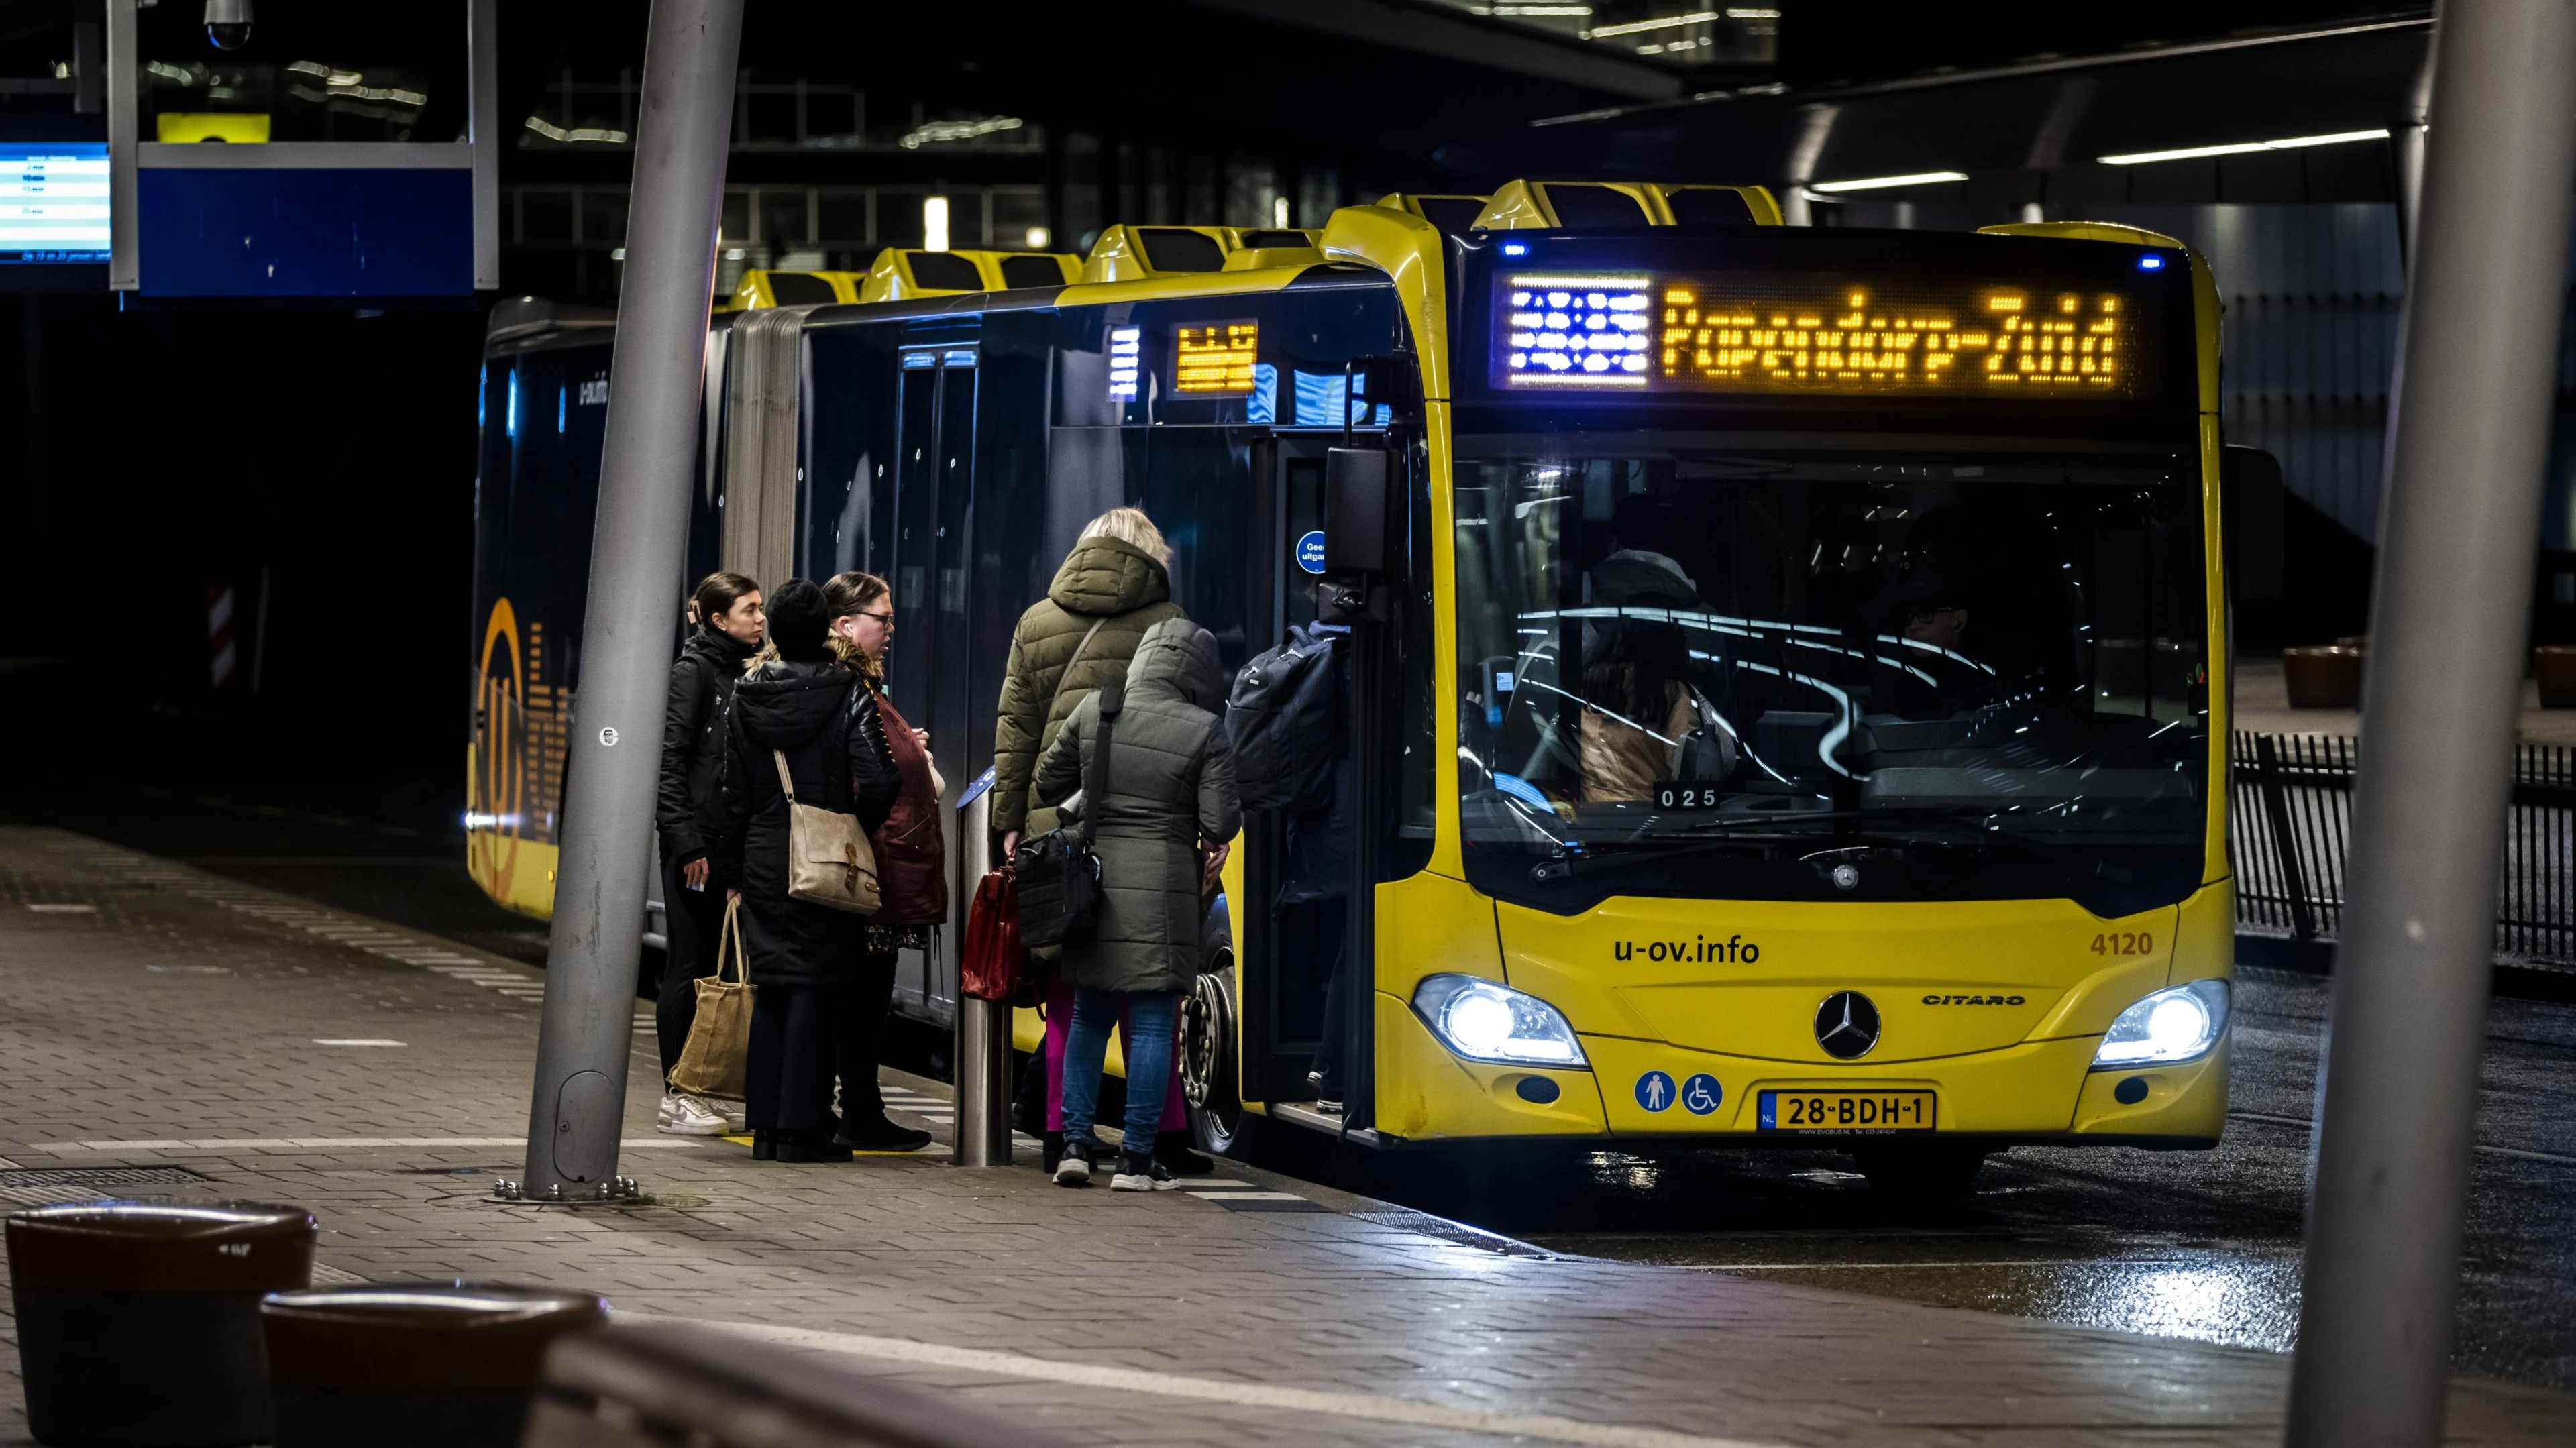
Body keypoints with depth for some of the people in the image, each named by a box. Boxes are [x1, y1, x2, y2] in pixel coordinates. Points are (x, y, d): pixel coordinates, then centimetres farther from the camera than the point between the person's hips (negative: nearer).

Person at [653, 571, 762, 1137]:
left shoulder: (744, 672, 14)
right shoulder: (694, 669, -8)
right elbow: (670, 757, -13)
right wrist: (687, 842, -17)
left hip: (730, 838, 7)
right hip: (695, 841, -7)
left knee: (714, 964, 9)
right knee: (689, 965, -4)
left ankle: (696, 1091, 14)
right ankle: (677, 1097, 0)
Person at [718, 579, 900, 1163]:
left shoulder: (747, 696, 3)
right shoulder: (847, 694, -10)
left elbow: (734, 791, 6)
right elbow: (877, 783, -16)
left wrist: (740, 854, 14)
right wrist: (861, 829, 3)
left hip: (764, 862, 4)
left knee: (770, 989, 11)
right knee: (816, 987, -1)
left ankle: (766, 1125, 12)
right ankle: (801, 1128, -3)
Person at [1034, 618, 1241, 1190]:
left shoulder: (1092, 712, 2)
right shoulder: (1205, 731, -7)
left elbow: (1047, 785, 11)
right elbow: (1220, 824, -9)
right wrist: (1216, 839, 14)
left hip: (1096, 880, 3)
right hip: (1164, 885, -3)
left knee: (1089, 1017, 15)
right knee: (1152, 1024, 2)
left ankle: (1076, 1143, 10)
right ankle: (1136, 1159, 2)